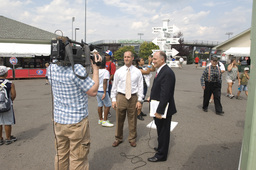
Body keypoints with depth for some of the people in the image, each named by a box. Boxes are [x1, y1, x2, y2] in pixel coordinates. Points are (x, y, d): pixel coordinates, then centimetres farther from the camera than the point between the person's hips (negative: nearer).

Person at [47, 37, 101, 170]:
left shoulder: (51, 69, -2)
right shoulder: (77, 69, -24)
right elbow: (93, 91, -16)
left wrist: (84, 63, 6)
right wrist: (95, 67, -10)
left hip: (58, 120, 6)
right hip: (77, 121, -6)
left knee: (61, 157, 23)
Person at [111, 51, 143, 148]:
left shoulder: (137, 72, 1)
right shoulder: (118, 71, 2)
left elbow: (140, 87, 1)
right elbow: (114, 86, 5)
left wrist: (139, 100, -4)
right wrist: (113, 99, 1)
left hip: (133, 97, 0)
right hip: (121, 97, 1)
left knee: (132, 120, 10)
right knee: (119, 119, 9)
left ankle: (132, 139, 30)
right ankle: (118, 138, 28)